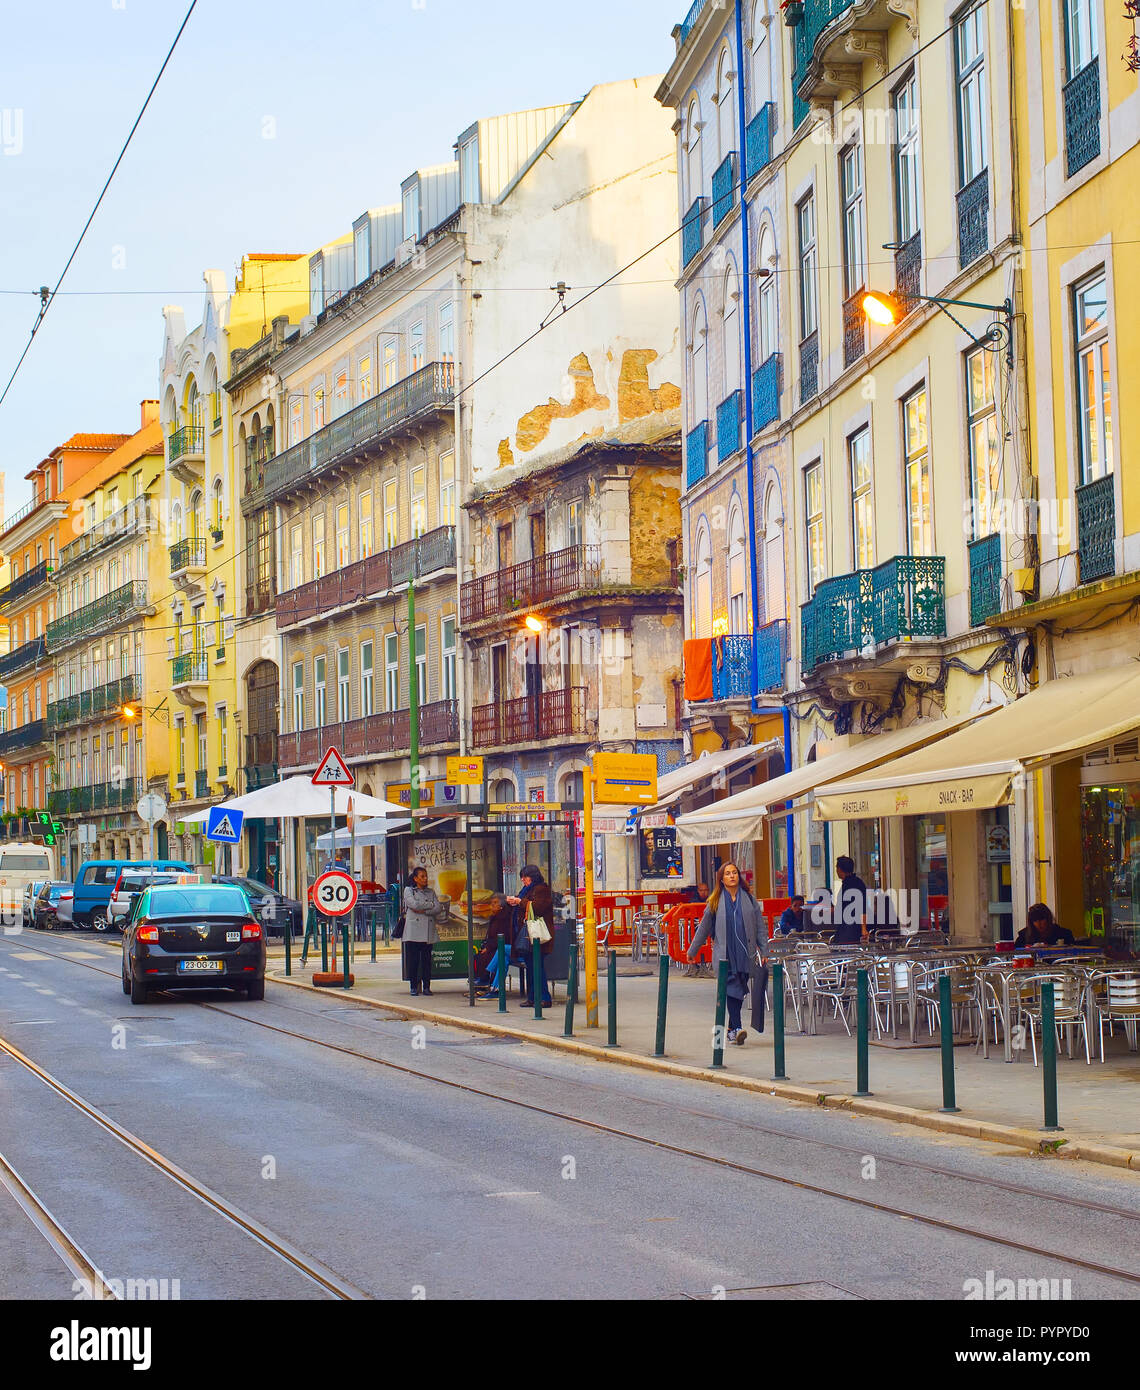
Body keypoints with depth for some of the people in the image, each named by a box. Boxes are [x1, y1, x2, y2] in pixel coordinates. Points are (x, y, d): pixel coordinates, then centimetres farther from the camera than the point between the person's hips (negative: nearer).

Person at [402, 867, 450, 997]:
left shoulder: (431, 892, 17)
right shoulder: (408, 891, 8)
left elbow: (438, 908, 3)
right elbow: (414, 904, -10)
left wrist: (423, 910, -8)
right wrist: (432, 905, -1)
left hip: (428, 932, 3)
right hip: (413, 931, -3)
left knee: (427, 959, 1)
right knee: (413, 960, -4)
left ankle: (426, 986, 5)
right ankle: (414, 986, 2)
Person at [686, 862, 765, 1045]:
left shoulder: (748, 899, 10)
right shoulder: (715, 902, 6)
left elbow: (760, 926, 12)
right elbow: (704, 927, 14)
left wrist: (765, 950, 3)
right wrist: (692, 951, 19)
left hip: (745, 953, 2)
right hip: (724, 953, -2)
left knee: (739, 992, 5)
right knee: (732, 989, -14)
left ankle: (731, 1028, 18)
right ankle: (737, 1028, -21)